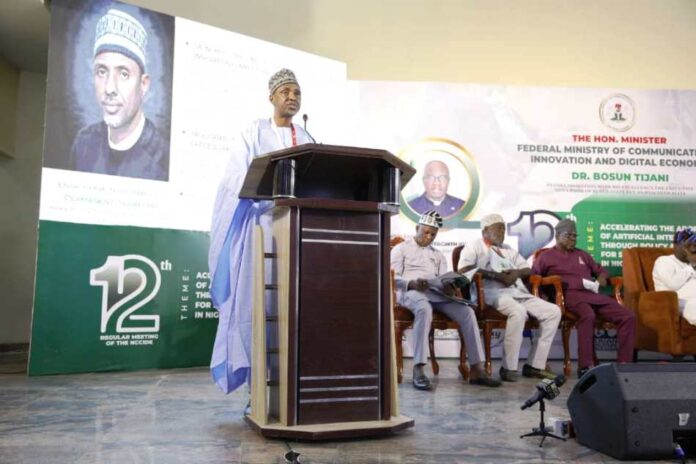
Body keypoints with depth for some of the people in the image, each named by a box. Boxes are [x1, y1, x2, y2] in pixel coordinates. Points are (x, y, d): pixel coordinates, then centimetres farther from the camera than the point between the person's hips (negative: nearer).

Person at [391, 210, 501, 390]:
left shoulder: (438, 255, 29)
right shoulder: (401, 249, 14)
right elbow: (393, 278, 1)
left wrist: (448, 287, -10)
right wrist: (412, 284, -19)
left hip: (435, 292, 5)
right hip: (411, 291, -5)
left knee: (467, 312, -21)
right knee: (424, 309, -41)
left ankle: (476, 370, -21)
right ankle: (418, 369, -43)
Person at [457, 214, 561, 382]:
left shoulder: (508, 249, 32)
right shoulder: (475, 247, 10)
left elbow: (528, 269, 27)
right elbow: (463, 270, -8)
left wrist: (517, 273, 1)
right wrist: (496, 275, -14)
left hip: (518, 292, 7)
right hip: (493, 292, -7)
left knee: (553, 311, -9)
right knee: (518, 312, -36)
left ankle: (535, 365, -8)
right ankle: (509, 367, -25)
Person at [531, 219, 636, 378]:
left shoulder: (582, 254, 32)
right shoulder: (546, 257, 14)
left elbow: (600, 269, 39)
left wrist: (602, 277, 13)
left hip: (593, 294, 6)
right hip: (571, 294, -6)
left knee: (628, 316, -15)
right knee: (588, 315, -40)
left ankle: (623, 363, -12)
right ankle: (585, 367, -39)